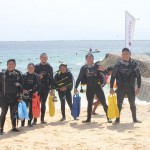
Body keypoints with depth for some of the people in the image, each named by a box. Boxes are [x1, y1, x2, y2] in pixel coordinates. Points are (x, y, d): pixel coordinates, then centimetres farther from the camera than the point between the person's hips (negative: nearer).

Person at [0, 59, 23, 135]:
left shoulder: (18, 74, 2)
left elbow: (21, 84, 6)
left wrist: (20, 94, 3)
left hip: (14, 96, 2)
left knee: (13, 112, 9)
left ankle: (14, 127, 21)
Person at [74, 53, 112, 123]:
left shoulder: (97, 66, -1)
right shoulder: (84, 68, 3)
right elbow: (79, 78, 7)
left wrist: (103, 70, -25)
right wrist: (76, 87, 4)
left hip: (97, 86, -2)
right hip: (89, 88, 2)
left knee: (103, 102, -3)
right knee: (89, 103, 8)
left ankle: (108, 117, 3)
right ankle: (88, 118, 16)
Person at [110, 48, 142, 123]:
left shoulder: (134, 64, -2)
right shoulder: (118, 65, -2)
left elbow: (138, 76, 2)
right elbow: (113, 76, 0)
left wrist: (138, 87, -1)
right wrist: (111, 88, -3)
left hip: (131, 87, 0)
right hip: (121, 87, 0)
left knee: (132, 104, 7)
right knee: (119, 104, 1)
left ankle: (134, 118, 18)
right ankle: (117, 119, 9)